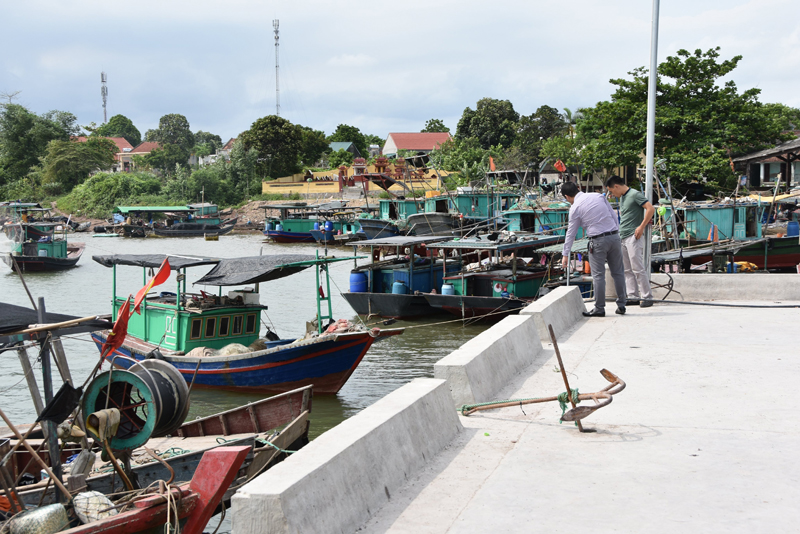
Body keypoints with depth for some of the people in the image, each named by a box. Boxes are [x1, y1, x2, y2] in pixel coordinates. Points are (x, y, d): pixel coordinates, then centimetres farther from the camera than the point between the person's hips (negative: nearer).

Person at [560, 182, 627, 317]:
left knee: (598, 275, 1)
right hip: (614, 236, 5)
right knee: (618, 272, 10)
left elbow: (571, 233, 3)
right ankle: (621, 305, 15)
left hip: (598, 241, -5)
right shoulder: (598, 196, 10)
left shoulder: (575, 208, -2)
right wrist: (616, 233, 17)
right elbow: (613, 215, 10)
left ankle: (599, 308, 4)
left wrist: (565, 254, 10)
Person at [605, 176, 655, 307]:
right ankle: (633, 296, 10)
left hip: (633, 237, -9)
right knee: (628, 270, 7)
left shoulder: (635, 195, -9)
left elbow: (651, 209, -17)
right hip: (622, 237, 9)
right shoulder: (622, 198, 19)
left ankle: (647, 297, -7)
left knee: (638, 268, -11)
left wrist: (641, 227, -18)